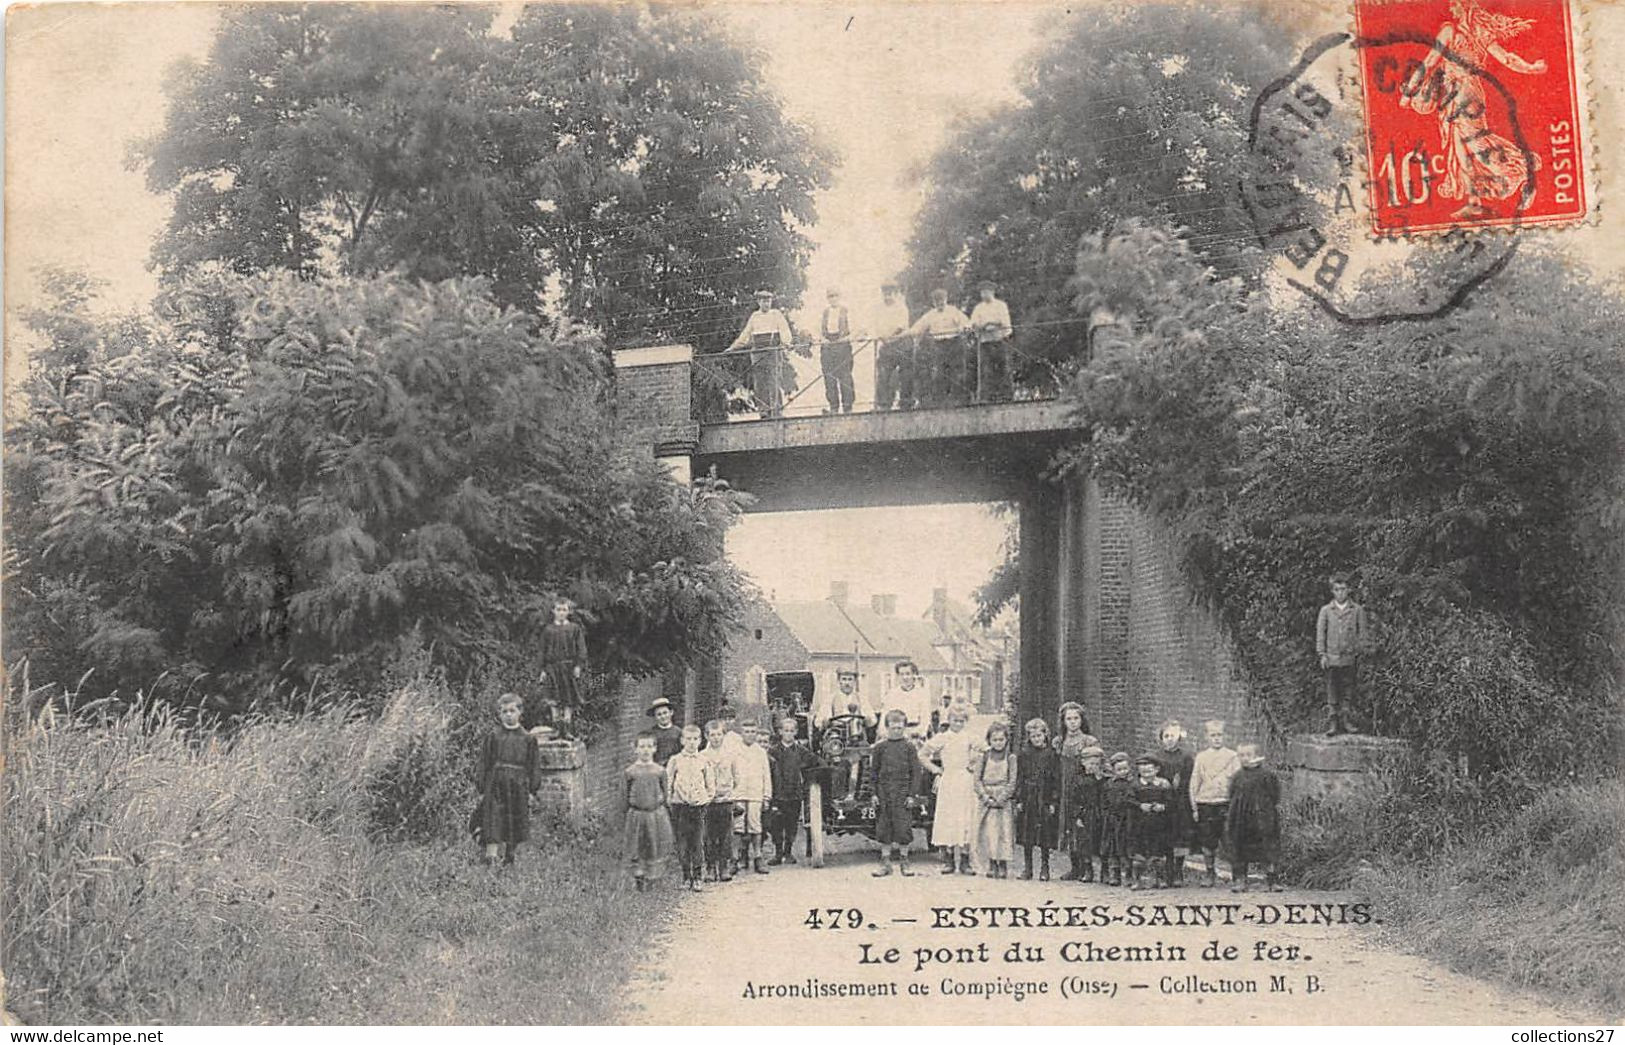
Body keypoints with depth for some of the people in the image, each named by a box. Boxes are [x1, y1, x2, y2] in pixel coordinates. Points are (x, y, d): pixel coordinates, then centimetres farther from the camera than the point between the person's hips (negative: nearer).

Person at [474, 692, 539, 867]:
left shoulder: (527, 739, 6)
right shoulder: (493, 736, 3)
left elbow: (532, 767, 9)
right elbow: (484, 764, 4)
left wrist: (531, 791, 4)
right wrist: (482, 790, 0)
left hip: (518, 787, 2)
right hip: (495, 785, -2)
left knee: (515, 825, 6)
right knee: (494, 822, -9)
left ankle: (509, 856, 18)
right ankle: (490, 857, -11)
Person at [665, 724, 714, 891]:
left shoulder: (704, 761, 7)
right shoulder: (675, 761, 3)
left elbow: (711, 786, 12)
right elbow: (667, 784, 5)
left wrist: (706, 799, -1)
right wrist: (670, 801, -3)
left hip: (699, 806, 0)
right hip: (680, 806, 0)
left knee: (698, 843, -2)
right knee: (682, 843, 1)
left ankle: (697, 877, 6)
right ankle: (686, 877, 12)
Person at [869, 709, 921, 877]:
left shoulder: (909, 747, 2)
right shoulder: (879, 748, 5)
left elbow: (915, 772, 2)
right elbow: (873, 771, 8)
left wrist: (911, 794, -4)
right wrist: (874, 792, 1)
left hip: (902, 793, -1)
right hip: (884, 793, 1)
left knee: (904, 827, -2)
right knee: (883, 828, 4)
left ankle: (904, 861, 11)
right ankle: (885, 862, 14)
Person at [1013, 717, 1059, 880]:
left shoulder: (1052, 755, 1)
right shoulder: (1024, 754, 7)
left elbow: (1057, 780, 0)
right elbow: (1019, 778, 8)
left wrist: (1054, 802, -6)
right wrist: (1018, 799, 1)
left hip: (1045, 801, -2)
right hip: (1027, 800, 2)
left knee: (1045, 839, 0)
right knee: (1026, 838, 5)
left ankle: (1044, 868, 9)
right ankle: (1026, 868, 14)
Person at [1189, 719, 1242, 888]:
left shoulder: (1232, 756, 5)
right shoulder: (1201, 757, 9)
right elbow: (1194, 783, 9)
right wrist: (1194, 807, 4)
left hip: (1225, 804, -2)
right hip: (1205, 804, 2)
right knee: (1207, 843, 3)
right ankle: (1210, 874, 16)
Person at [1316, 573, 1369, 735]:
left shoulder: (1357, 610, 5)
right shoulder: (1326, 610, 6)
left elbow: (1361, 633, 7)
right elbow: (1320, 632, 6)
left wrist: (1359, 653, 1)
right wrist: (1322, 654, -1)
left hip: (1350, 657, 0)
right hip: (1332, 657, 1)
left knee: (1348, 690, 1)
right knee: (1332, 691, 1)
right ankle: (1334, 723, 5)